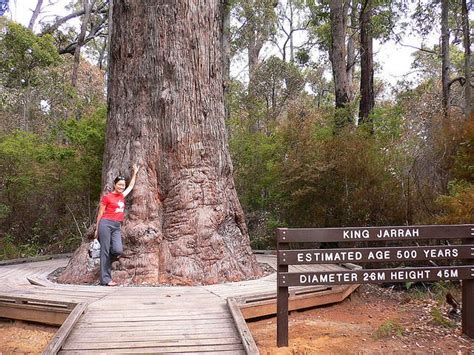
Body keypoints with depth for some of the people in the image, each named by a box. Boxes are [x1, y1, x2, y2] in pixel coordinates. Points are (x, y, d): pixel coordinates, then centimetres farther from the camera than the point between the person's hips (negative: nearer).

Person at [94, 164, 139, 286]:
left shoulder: (122, 196, 16)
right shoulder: (107, 197, 0)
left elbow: (131, 186, 34)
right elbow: (100, 214, 4)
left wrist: (135, 173, 41)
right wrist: (97, 229, 4)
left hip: (117, 227, 5)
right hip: (106, 224, -5)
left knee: (118, 250, -14)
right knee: (105, 251, -5)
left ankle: (106, 259, 19)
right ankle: (105, 279, -3)